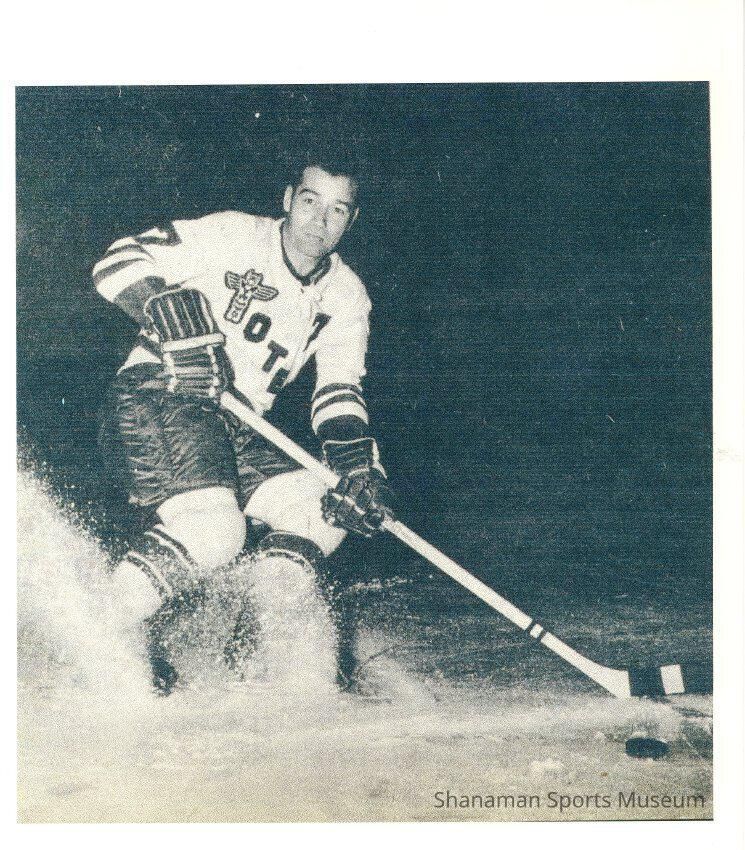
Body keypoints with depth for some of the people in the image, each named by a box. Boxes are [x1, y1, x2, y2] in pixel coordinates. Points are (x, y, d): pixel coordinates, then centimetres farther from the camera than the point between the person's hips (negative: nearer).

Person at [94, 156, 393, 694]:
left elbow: (339, 394, 2)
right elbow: (117, 264, -10)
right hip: (157, 398, -7)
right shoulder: (232, 236, -7)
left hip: (237, 426, 7)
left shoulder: (346, 296, 8)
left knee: (328, 511, -4)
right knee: (212, 531, -27)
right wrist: (178, 321, -27)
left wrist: (359, 470, -15)